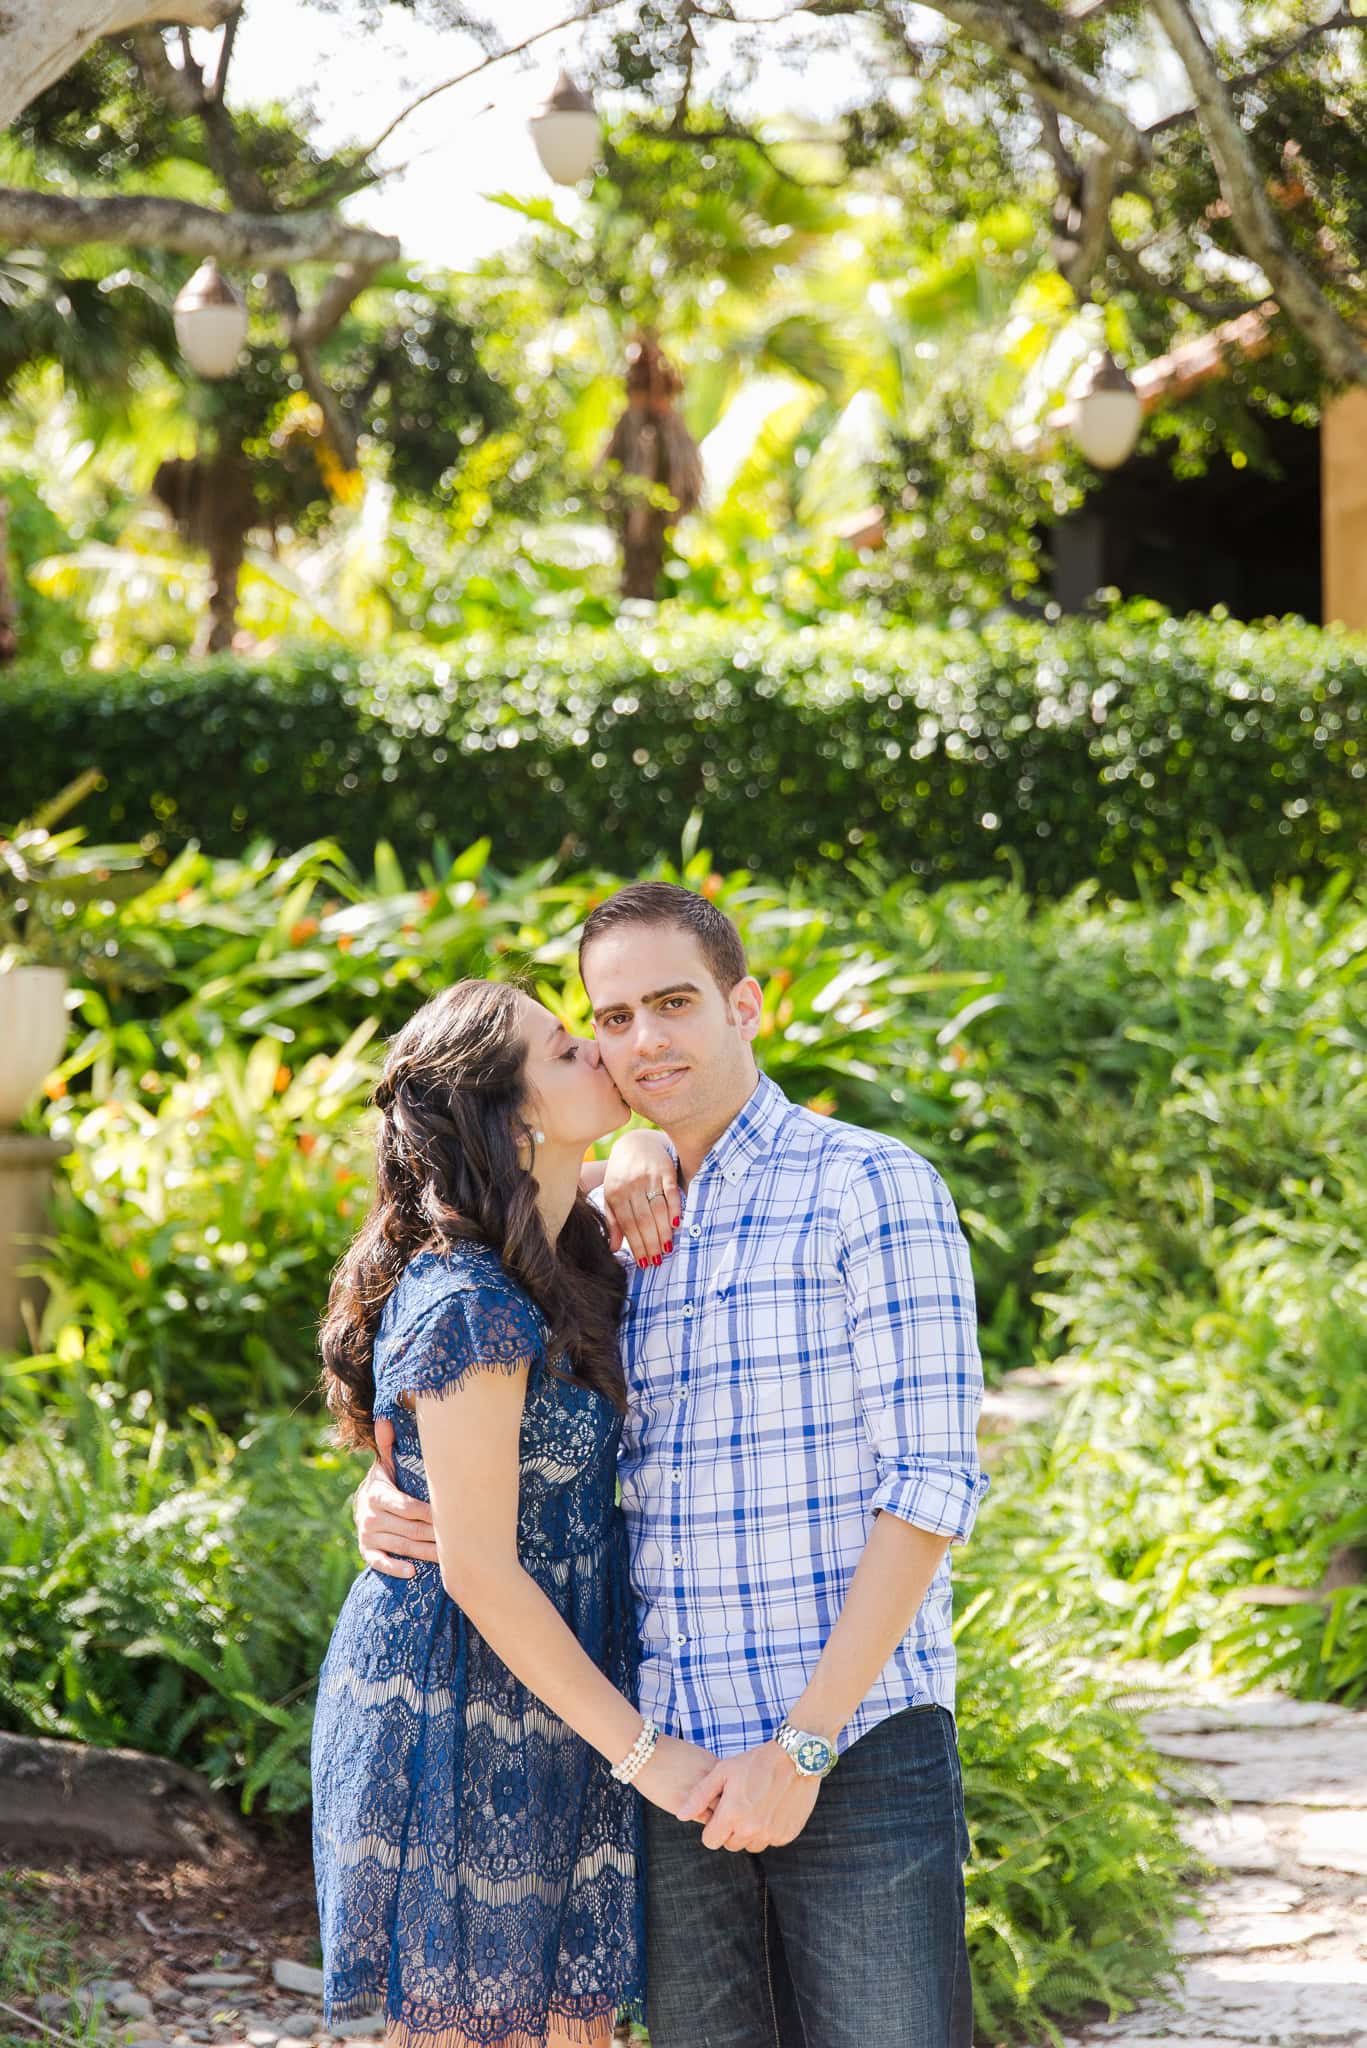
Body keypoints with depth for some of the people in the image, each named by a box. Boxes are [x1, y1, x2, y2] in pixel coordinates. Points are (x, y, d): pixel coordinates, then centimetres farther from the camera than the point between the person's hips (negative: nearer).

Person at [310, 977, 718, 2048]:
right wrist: (640, 1749, -18)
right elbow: (478, 1570, -22)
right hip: (460, 1722, -9)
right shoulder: (469, 1308, -21)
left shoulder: (564, 1264, 7)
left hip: (539, 1721, 9)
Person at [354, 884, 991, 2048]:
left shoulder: (872, 1188, -4)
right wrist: (389, 1496, -1)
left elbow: (931, 1485, -11)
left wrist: (803, 1747, -15)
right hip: (673, 1764, 6)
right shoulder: (621, 1237, 15)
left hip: (856, 1744, -6)